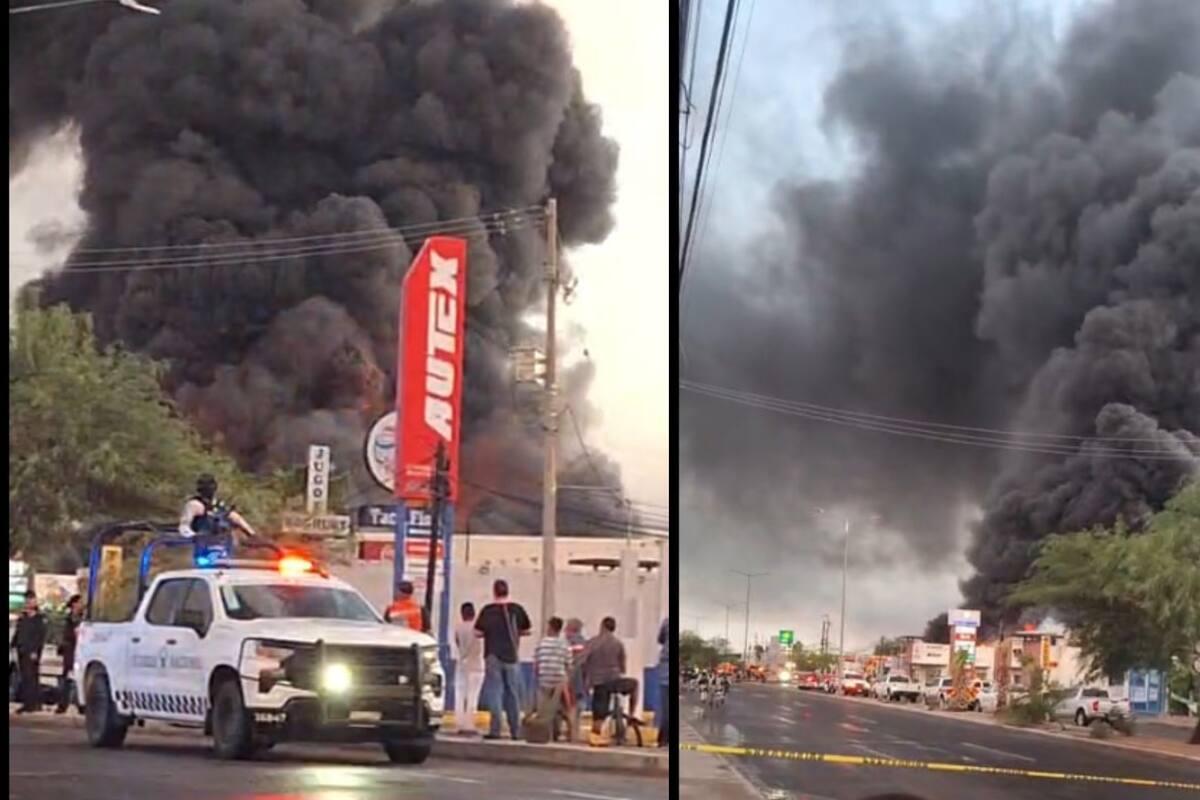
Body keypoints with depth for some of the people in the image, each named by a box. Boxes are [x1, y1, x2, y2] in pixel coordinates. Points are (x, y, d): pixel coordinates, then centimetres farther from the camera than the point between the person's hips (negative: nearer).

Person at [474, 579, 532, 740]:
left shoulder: (488, 610, -8)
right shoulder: (516, 609, 0)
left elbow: (478, 632, -9)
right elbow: (528, 630, 7)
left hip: (493, 656, -2)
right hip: (511, 657, 2)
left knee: (494, 693, -1)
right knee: (513, 694, 10)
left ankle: (495, 729, -7)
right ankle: (516, 731, 12)